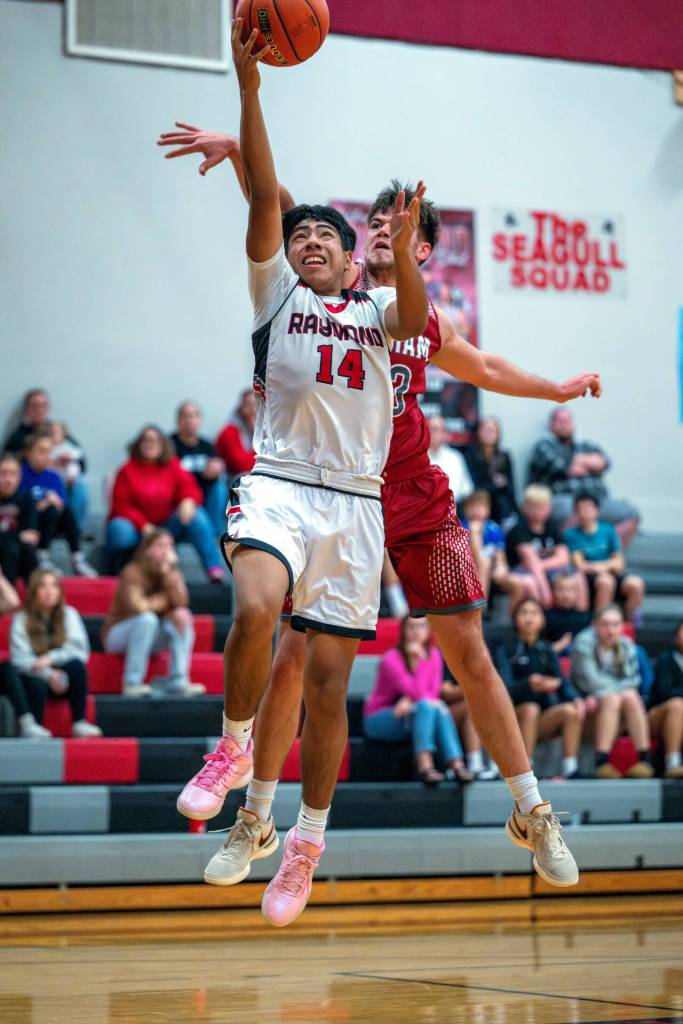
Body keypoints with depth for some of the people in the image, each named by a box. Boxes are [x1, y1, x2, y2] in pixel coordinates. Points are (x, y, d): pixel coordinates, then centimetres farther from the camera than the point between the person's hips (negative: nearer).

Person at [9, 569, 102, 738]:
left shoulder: (69, 614, 1)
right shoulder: (21, 619, -6)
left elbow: (81, 651, -10)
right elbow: (20, 659, -16)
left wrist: (51, 658, -27)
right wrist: (49, 674, -31)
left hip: (62, 676, 2)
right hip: (33, 675, -2)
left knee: (77, 665, -29)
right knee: (38, 684, -35)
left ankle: (79, 723, -26)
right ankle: (31, 726, -19)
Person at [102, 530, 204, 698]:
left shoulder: (172, 573, -2)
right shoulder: (133, 572, -19)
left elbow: (180, 603, -18)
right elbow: (137, 606, -33)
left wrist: (169, 572, -25)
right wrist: (164, 599, -17)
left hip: (149, 637, 6)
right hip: (118, 636, -6)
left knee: (182, 616, -17)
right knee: (147, 618, -34)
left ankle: (178, 681, -20)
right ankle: (132, 684, -30)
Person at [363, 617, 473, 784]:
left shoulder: (433, 654, 1)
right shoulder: (391, 659, -18)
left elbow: (434, 693, -6)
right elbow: (417, 692, -24)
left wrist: (409, 700, -23)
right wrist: (422, 660, -27)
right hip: (378, 720, -5)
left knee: (440, 710, -25)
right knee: (426, 706, -31)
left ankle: (456, 764, -36)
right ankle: (424, 766, -43)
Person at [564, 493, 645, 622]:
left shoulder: (608, 530, 12)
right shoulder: (572, 534, 3)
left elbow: (619, 563, 9)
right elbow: (580, 565, -4)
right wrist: (609, 565, -10)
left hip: (612, 574, 3)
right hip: (588, 578, -3)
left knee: (636, 583, -27)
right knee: (606, 581, -37)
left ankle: (631, 622, -14)